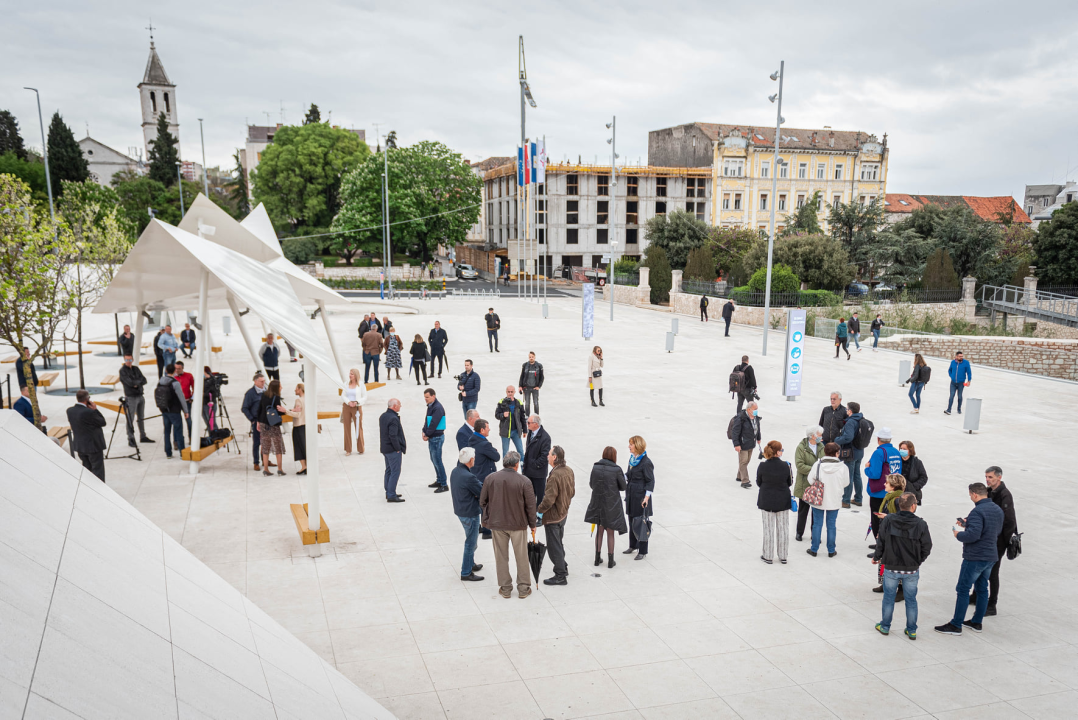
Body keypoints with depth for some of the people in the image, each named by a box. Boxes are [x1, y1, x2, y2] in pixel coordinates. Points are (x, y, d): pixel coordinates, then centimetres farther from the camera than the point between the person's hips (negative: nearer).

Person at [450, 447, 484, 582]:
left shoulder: (455, 471, 0)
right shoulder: (468, 477, -29)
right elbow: (483, 492, -20)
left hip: (460, 511, 9)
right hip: (470, 514, -9)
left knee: (471, 541, 26)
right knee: (471, 543, 5)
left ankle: (470, 564, 41)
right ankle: (466, 573, 15)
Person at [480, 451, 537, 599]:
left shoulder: (490, 478, -8)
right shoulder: (524, 481, -15)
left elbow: (482, 502, 1)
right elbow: (531, 506, -9)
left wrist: (486, 520, 17)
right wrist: (532, 524, 6)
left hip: (496, 524, 2)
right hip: (518, 524, -2)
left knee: (501, 557, 14)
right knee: (522, 557, 13)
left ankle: (505, 588, 23)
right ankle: (523, 588, 22)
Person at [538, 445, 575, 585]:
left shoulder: (555, 476, -29)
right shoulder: (568, 471, 0)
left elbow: (548, 500, -28)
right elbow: (572, 492, 11)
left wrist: (538, 510, -12)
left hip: (552, 517, -9)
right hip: (563, 513, 9)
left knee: (553, 546, 3)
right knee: (559, 543, 24)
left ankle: (560, 576, 11)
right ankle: (563, 567, 38)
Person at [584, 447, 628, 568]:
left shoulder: (595, 467, -6)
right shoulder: (616, 469, -16)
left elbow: (591, 484, 3)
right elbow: (623, 487, -5)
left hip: (597, 503, 3)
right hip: (612, 504, -3)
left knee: (599, 531, 17)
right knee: (610, 532, 10)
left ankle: (598, 558, 24)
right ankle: (610, 560, 16)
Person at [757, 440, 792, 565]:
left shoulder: (762, 466, -16)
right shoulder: (785, 465, -14)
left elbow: (758, 483, -4)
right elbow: (789, 483, -3)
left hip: (766, 501, -1)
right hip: (782, 501, 1)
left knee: (768, 528, 10)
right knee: (783, 528, 13)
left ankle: (768, 556, 17)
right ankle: (783, 556, 22)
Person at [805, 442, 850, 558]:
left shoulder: (817, 464, -15)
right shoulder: (842, 467, -14)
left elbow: (810, 480, -6)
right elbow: (845, 483, -2)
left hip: (818, 499, 0)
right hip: (834, 501, 0)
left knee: (817, 524, 12)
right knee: (831, 525, 12)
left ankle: (814, 549, 20)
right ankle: (831, 550, 21)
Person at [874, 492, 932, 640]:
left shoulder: (888, 520, -12)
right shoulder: (921, 524, -13)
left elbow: (881, 543, -5)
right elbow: (927, 548, -5)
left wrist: (876, 557, 13)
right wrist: (918, 561, 14)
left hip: (891, 568, 0)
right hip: (912, 569, 0)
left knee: (889, 598, 15)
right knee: (911, 600, 14)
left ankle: (885, 626, 27)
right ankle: (912, 631, 25)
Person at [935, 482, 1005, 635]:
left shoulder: (977, 511, -21)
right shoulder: (998, 510, 8)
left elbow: (973, 535, -30)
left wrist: (959, 535, -10)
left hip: (975, 557, -9)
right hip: (991, 556, 9)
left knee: (963, 590, -1)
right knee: (982, 589, 17)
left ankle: (956, 625, 3)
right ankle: (977, 622, 27)